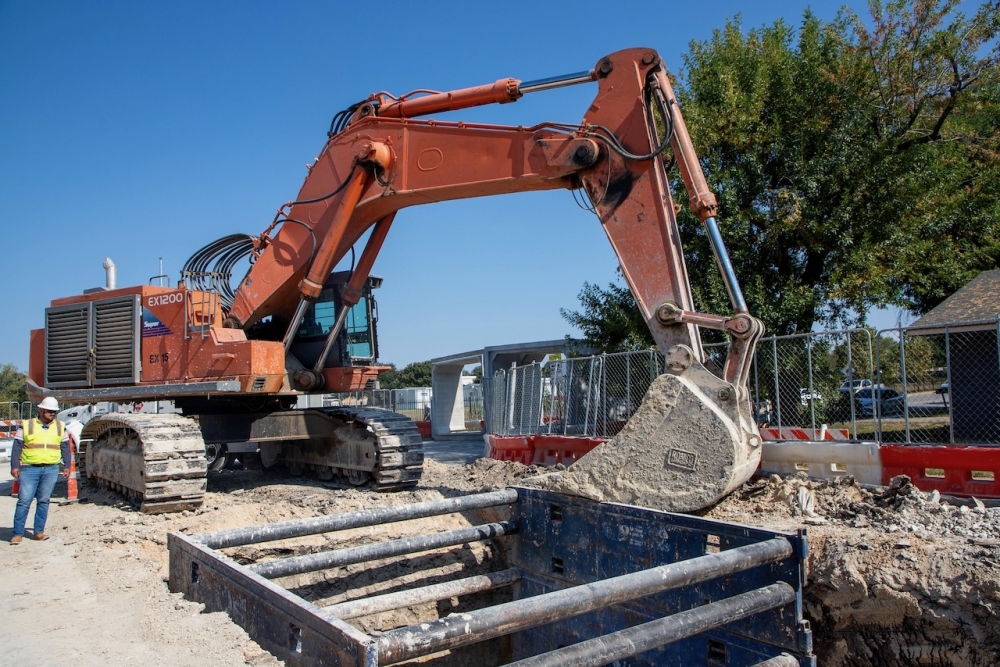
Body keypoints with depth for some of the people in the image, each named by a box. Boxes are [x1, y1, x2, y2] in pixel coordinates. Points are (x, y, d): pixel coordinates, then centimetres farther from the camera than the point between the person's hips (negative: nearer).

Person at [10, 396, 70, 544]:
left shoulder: (61, 427, 11)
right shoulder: (26, 426, 3)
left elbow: (65, 448, 13)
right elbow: (17, 447, 2)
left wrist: (66, 466, 7)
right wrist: (15, 466, -6)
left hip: (51, 470, 2)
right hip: (29, 469, -2)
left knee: (43, 501, 6)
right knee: (24, 501, -4)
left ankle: (38, 531, 13)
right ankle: (18, 533, 3)